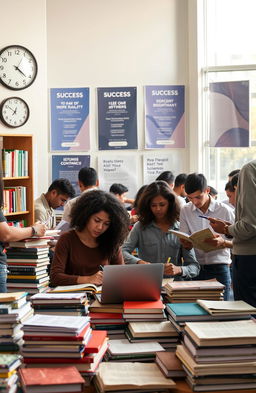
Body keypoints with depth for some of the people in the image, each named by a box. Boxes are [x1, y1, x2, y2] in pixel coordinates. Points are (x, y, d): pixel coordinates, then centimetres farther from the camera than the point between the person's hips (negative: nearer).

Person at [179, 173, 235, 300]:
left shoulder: (224, 210, -4)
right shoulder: (185, 211, 4)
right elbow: (186, 243, 4)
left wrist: (222, 243, -20)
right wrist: (186, 244, -19)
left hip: (219, 267, -2)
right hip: (196, 268, 2)